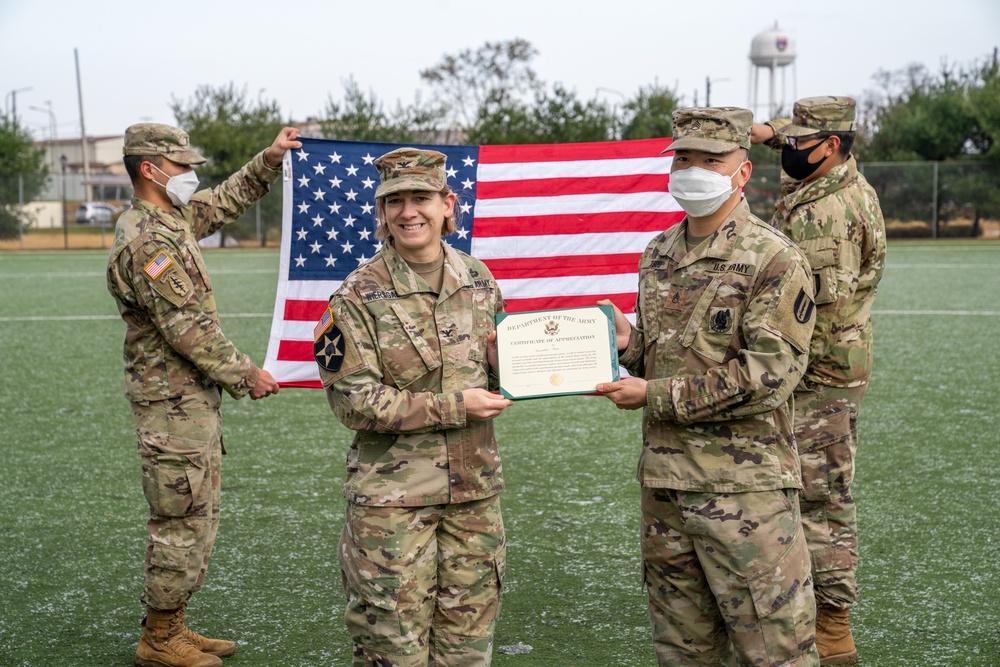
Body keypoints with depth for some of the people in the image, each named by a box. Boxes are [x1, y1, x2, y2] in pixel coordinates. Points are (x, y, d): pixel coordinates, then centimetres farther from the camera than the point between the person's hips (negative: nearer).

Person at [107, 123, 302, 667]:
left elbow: (227, 201, 27)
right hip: (172, 401, -10)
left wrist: (270, 158, 15)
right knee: (181, 521, -2)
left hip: (194, 397, 10)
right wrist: (245, 375, -14)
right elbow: (186, 328, -21)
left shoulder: (172, 218, 11)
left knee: (196, 518, 16)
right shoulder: (146, 240, -19)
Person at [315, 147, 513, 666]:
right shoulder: (360, 295, -10)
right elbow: (354, 401, -14)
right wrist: (454, 406, -17)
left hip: (474, 487, 5)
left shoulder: (477, 279, 5)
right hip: (392, 492, -4)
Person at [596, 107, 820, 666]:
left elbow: (768, 373, -17)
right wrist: (629, 342, -2)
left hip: (745, 486, -6)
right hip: (663, 479, 7)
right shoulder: (658, 254, 12)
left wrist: (655, 396, -16)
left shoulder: (775, 259, -10)